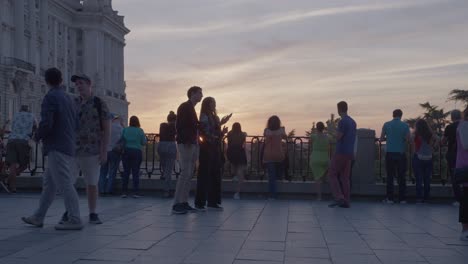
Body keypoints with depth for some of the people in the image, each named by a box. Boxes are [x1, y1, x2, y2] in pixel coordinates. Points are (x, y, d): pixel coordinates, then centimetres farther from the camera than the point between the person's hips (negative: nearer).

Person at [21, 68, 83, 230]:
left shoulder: (50, 97, -9)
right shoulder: (68, 98, 16)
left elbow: (46, 124, -18)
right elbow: (76, 124, 17)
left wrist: (37, 136, 0)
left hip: (57, 148, -9)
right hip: (68, 148, 9)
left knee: (65, 184, -7)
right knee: (48, 183, 14)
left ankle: (74, 220, -4)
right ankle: (38, 217, 21)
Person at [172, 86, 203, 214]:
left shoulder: (192, 109, 21)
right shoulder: (184, 107, -6)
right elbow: (179, 125, -15)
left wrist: (196, 141, 9)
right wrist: (186, 140, -21)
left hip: (193, 144, 10)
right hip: (186, 144, -9)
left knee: (189, 174, 7)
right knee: (185, 173, -12)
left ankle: (184, 202, 11)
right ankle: (176, 204, -9)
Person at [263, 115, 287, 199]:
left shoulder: (266, 131, -4)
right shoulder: (281, 130, -3)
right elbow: (285, 138, 14)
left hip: (268, 156, 0)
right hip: (279, 155, 0)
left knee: (271, 176, 2)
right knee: (277, 173, 27)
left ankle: (273, 195, -1)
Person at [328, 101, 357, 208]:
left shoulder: (342, 121, -13)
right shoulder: (353, 122, 14)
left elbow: (338, 137, -16)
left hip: (341, 152, -8)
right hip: (349, 153, 8)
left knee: (332, 174, 0)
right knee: (345, 177, 9)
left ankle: (339, 197, -10)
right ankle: (346, 201, 6)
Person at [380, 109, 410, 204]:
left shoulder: (386, 125, 1)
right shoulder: (405, 125, -2)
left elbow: (381, 139, 2)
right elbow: (408, 140, -8)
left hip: (390, 153, 0)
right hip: (401, 153, 0)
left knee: (390, 176, 4)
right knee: (401, 176, 6)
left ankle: (389, 198, 2)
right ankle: (402, 198, 7)